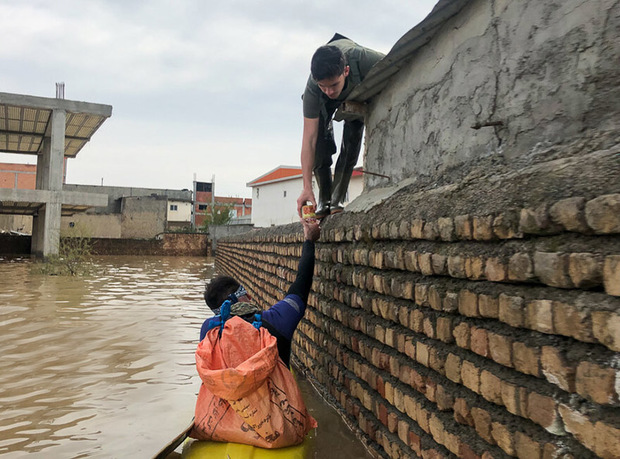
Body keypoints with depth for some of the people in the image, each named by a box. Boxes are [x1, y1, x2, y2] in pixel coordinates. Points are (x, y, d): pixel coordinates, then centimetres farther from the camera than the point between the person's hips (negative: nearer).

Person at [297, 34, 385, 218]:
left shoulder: (362, 59, -46)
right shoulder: (313, 90, -42)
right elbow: (308, 139, -40)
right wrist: (307, 187, -41)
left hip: (359, 88, 1)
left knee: (353, 134, -21)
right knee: (320, 135, -22)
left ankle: (338, 197, -13)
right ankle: (324, 198, -9)